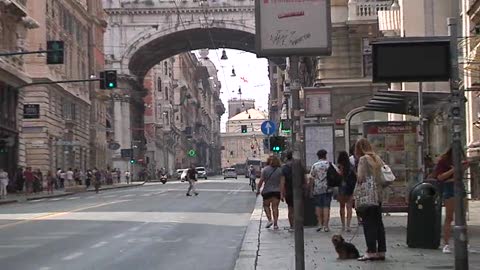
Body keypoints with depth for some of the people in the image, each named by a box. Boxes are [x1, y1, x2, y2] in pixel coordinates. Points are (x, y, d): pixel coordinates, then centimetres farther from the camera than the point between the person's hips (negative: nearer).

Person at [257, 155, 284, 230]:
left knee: (266, 205, 14)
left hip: (267, 191, -2)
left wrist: (258, 190, 4)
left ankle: (270, 219, -4)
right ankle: (275, 223, 1)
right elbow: (282, 183, -4)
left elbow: (261, 181, -7)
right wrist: (282, 194, -4)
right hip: (277, 191, 2)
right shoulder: (280, 170, 1)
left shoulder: (265, 169, -4)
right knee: (275, 207, 5)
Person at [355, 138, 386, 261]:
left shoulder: (363, 159, -10)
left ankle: (371, 251, -3)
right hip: (378, 194, 7)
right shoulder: (377, 158, 12)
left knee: (369, 224, -3)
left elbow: (361, 177, -17)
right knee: (378, 223, 11)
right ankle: (381, 251, 13)